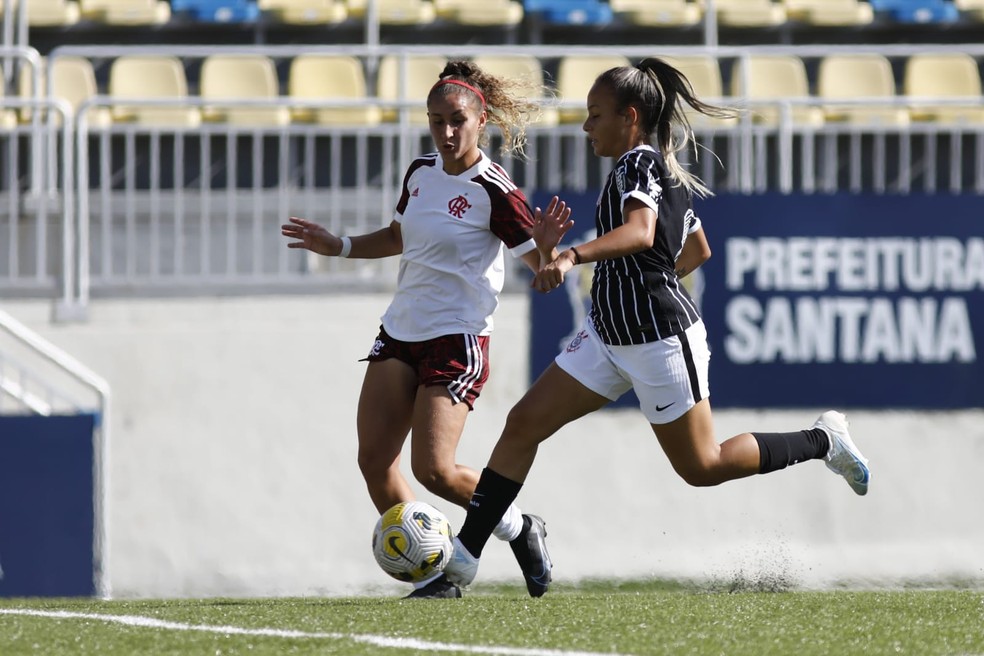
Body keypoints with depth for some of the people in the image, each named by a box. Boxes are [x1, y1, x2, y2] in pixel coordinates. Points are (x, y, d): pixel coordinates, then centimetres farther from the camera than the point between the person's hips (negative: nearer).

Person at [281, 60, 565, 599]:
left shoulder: (494, 193, -14)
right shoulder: (421, 173, 7)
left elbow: (542, 267, -14)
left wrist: (547, 243, -35)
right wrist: (339, 247, 15)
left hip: (457, 341, -7)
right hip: (400, 332, 7)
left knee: (433, 469, -15)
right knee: (374, 460, -3)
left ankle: (519, 529, 11)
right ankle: (432, 575, 5)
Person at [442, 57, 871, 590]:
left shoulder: (638, 162, -16)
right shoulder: (665, 170, 14)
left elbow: (640, 231, -37)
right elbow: (698, 250, 24)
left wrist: (572, 256, -51)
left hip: (658, 338, -10)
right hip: (609, 332, 10)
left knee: (701, 467, 0)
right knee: (524, 423, -1)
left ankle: (823, 440, 18)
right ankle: (464, 553, -3)